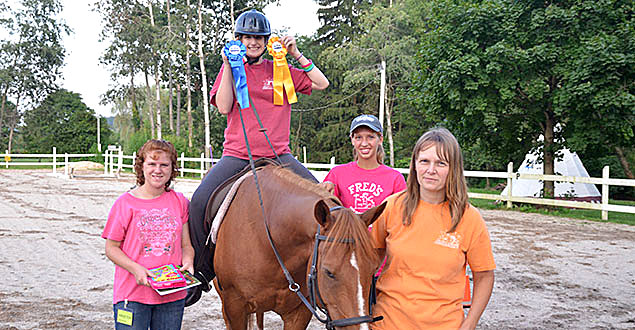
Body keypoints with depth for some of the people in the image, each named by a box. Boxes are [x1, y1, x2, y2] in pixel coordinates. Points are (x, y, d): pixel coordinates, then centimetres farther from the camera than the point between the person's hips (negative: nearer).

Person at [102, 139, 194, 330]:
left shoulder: (180, 202, 6)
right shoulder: (126, 203, -4)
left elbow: (186, 245, 10)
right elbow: (111, 248, -2)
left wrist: (187, 263, -10)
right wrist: (135, 269, -17)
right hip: (131, 294, -3)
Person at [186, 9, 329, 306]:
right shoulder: (230, 69, 10)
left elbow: (321, 84, 8)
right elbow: (224, 106, -5)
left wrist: (296, 55, 1)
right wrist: (228, 65, -8)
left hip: (278, 155, 2)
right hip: (237, 155, -1)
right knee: (200, 201, -23)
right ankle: (201, 271, -6)